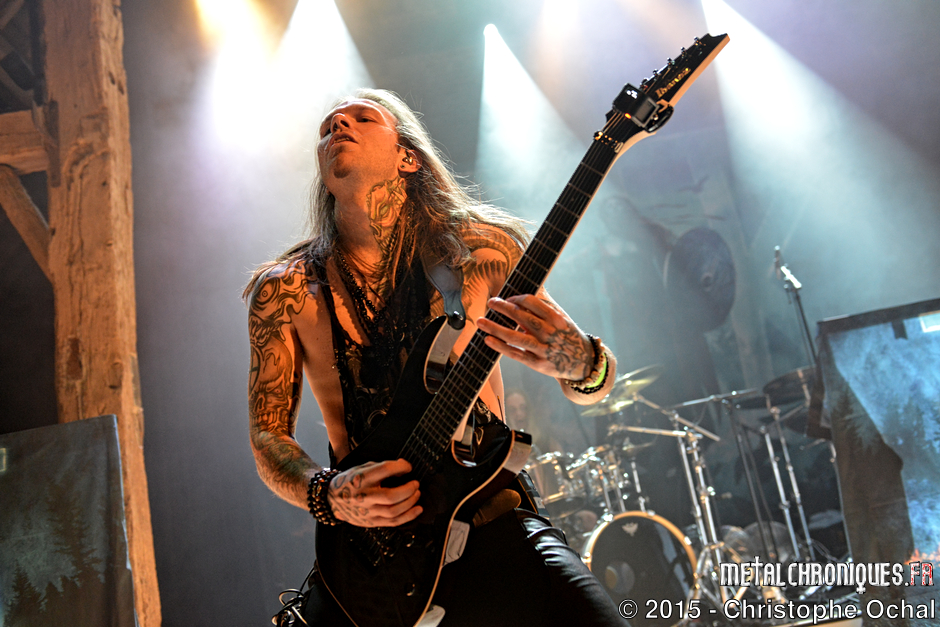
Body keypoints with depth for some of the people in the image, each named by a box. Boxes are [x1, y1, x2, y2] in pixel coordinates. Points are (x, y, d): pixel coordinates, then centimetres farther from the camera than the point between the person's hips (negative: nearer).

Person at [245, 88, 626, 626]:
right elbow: (269, 435, 8)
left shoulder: (480, 246, 2)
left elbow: (589, 386, 6)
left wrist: (583, 365, -17)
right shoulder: (284, 291, 4)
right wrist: (326, 495, -12)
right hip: (368, 543, 2)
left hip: (493, 523, -1)